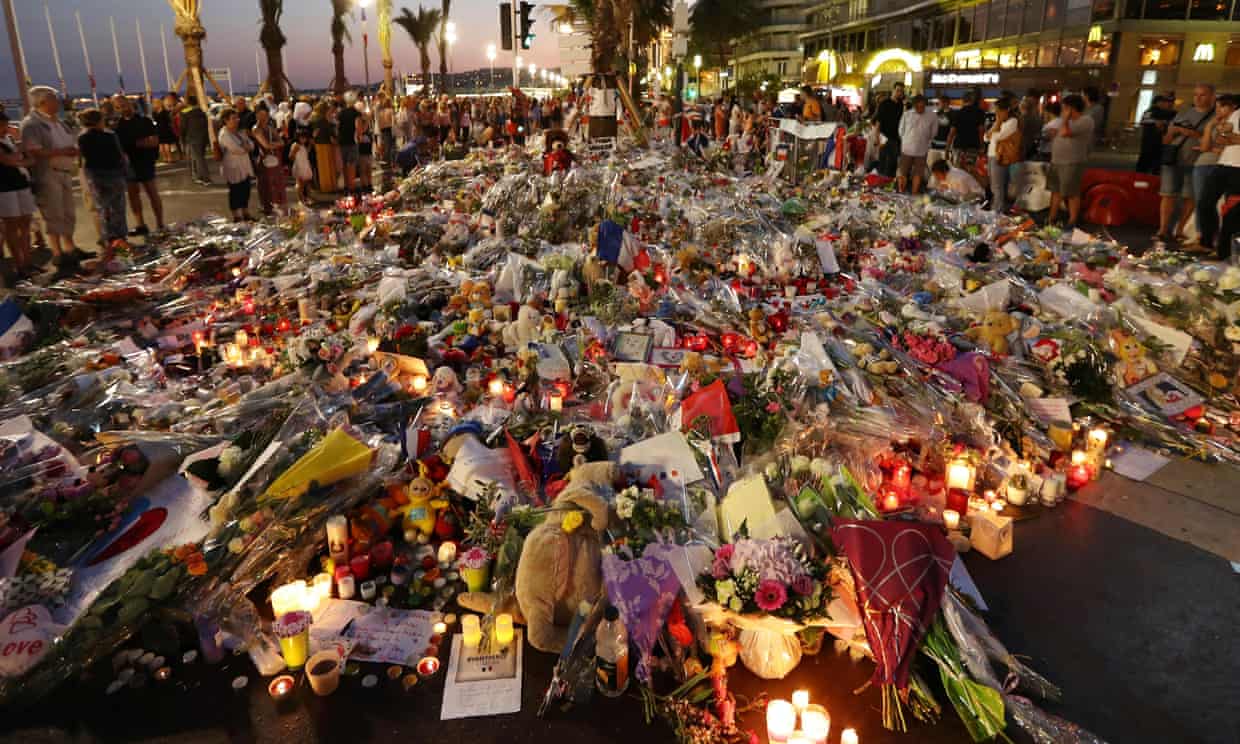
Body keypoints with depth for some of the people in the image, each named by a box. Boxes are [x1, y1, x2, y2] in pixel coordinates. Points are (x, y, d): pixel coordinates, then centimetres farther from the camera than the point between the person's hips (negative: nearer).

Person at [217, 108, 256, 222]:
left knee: (246, 191, 13)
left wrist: (247, 146, -16)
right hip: (233, 168, -7)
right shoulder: (224, 134, -14)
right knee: (235, 192, 2)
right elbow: (235, 149, -22)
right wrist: (246, 148, -5)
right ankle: (236, 216, 11)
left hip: (245, 166, 7)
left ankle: (246, 214, 25)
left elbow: (251, 144, 5)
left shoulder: (241, 131, 11)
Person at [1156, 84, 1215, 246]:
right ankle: (1163, 231, -4)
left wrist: (1193, 134, -13)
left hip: (1196, 164, -2)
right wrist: (1172, 131, -2)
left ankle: (1179, 231, 7)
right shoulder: (1183, 113, 14)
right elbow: (1167, 138, 18)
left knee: (1189, 197, 0)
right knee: (1168, 195, -4)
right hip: (1173, 160, 2)